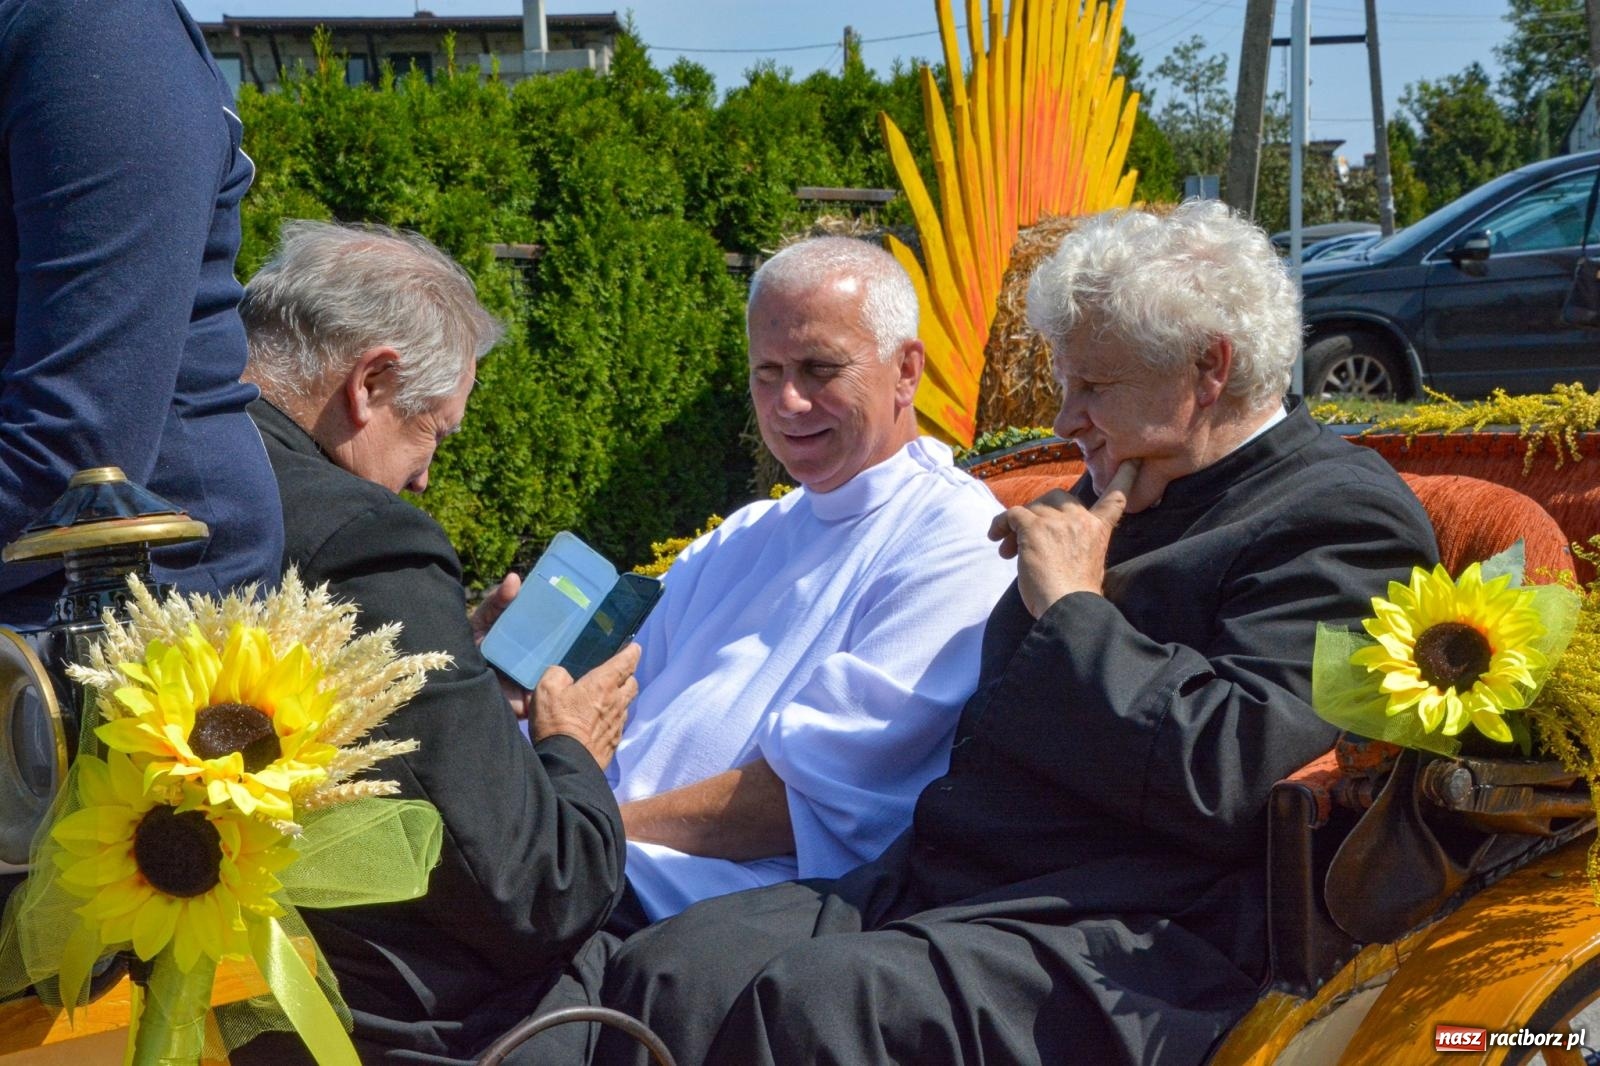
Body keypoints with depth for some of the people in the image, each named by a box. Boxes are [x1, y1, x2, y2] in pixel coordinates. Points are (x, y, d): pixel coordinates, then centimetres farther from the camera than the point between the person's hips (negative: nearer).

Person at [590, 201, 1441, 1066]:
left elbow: (1219, 779, -19)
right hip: (928, 884, 8)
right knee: (657, 972, -14)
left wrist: (1072, 605, -9)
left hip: (1119, 945, -8)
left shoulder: (1341, 518, -4)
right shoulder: (1130, 496, 21)